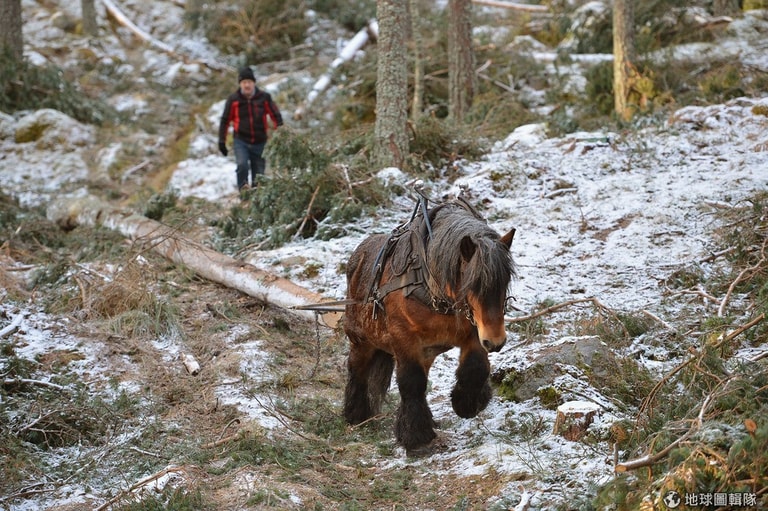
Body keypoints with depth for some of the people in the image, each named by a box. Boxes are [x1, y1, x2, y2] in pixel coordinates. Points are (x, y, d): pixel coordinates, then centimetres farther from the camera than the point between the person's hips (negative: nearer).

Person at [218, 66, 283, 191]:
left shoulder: (264, 97, -1)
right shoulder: (233, 99, -2)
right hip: (241, 141, -1)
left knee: (259, 173, 4)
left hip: (259, 142, 1)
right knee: (242, 165, -26)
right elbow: (225, 121, 7)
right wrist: (222, 141, 6)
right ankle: (243, 187, -8)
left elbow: (276, 117, 5)